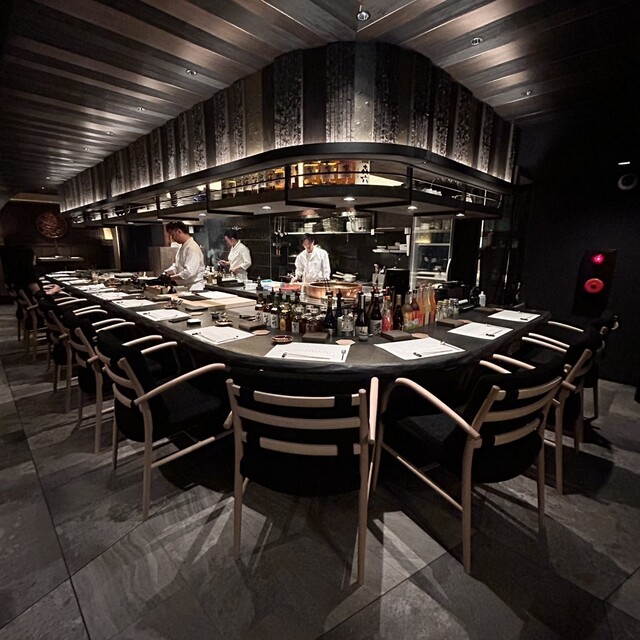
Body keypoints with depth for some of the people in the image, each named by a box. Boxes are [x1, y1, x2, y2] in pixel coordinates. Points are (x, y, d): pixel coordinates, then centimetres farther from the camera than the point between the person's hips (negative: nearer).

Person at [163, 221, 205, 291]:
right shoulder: (182, 247, 15)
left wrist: (171, 277, -16)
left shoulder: (192, 248, -17)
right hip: (183, 288, 9)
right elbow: (176, 266, 21)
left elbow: (189, 272, -25)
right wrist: (165, 272, 3)